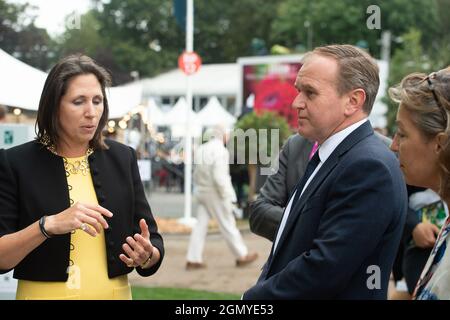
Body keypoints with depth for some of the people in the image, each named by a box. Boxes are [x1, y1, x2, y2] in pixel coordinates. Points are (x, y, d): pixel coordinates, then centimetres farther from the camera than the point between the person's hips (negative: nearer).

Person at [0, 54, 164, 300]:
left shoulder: (123, 158, 0)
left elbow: (154, 244, 2)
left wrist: (146, 256, -19)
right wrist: (48, 225, -27)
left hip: (115, 292, 3)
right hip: (44, 293, -3)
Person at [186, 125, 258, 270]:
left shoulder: (200, 150, 8)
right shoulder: (220, 151, -16)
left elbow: (197, 175, 10)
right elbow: (219, 177, -22)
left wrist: (198, 190, 18)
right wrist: (227, 196, -15)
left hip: (202, 192, 7)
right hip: (216, 193, -7)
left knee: (200, 225, 8)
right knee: (228, 224, 3)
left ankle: (193, 260, 6)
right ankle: (242, 256, 15)